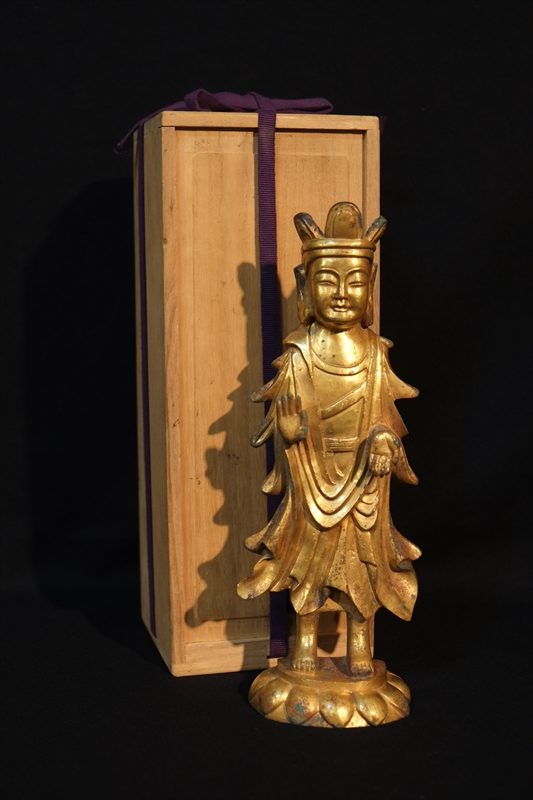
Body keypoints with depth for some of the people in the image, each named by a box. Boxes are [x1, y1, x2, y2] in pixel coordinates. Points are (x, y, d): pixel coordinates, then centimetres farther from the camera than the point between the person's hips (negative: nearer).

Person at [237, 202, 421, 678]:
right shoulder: (299, 354, -6)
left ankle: (361, 651, 27)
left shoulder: (375, 354, -2)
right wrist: (285, 421, -28)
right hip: (312, 479, -1)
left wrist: (384, 441, -18)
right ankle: (305, 648, 28)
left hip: (363, 480, 1)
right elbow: (280, 418, -7)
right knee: (308, 558, 10)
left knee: (363, 562, 10)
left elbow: (386, 412, 0)